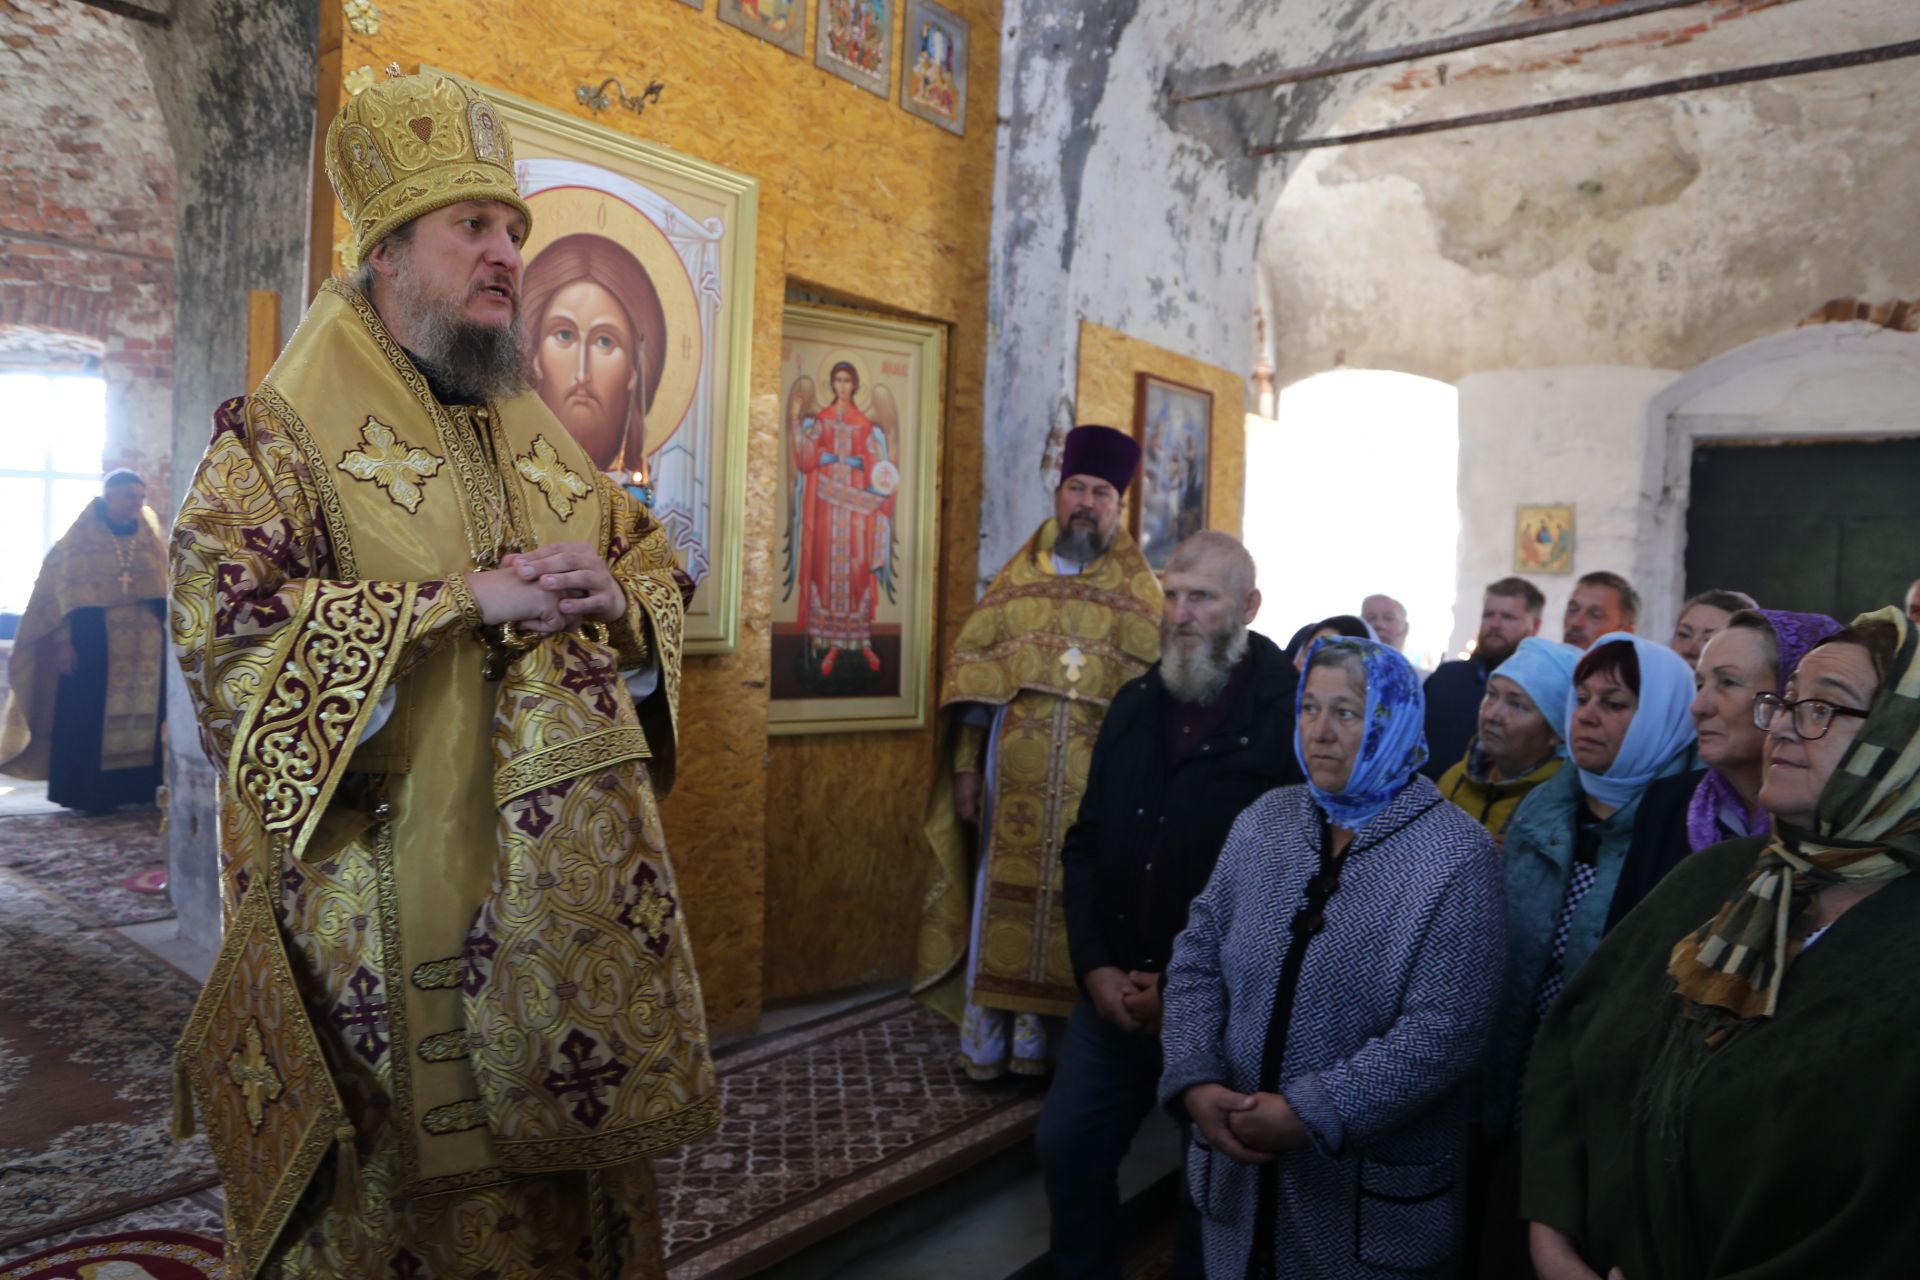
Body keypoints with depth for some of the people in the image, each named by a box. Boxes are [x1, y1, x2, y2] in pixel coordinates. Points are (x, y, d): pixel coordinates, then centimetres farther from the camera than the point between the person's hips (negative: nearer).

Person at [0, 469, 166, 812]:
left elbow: (164, 590, 13)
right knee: (90, 715, -2)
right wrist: (63, 640, -13)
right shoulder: (81, 537, 0)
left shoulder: (150, 538, 11)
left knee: (143, 710, 4)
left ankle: (140, 785, 11)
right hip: (93, 641, -4)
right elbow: (64, 590, -5)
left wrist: (167, 634, 5)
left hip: (145, 643, 4)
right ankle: (86, 792, 1)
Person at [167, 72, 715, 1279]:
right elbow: (219, 612, -16)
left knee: (572, 1158, 14)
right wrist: (467, 601, -19)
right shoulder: (284, 433, -2)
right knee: (400, 1176, 5)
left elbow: (659, 569, 20)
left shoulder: (548, 441, 16)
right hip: (392, 894, -5)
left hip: (569, 879, 6)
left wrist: (613, 596, -5)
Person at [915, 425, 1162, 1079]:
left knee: (1074, 896, 4)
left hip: (1096, 774, 0)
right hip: (1015, 770, 1)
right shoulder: (1019, 574, 8)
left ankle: (1043, 1032, 18)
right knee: (1004, 889, 4)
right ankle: (987, 1035, 17)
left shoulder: (1139, 588, 5)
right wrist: (966, 765, 0)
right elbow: (968, 664, 5)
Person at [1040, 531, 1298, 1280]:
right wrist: (1096, 967, -3)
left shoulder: (1291, 717, -13)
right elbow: (1086, 845, 8)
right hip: (1115, 989, 5)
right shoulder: (1135, 704, 6)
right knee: (1069, 1145, 13)